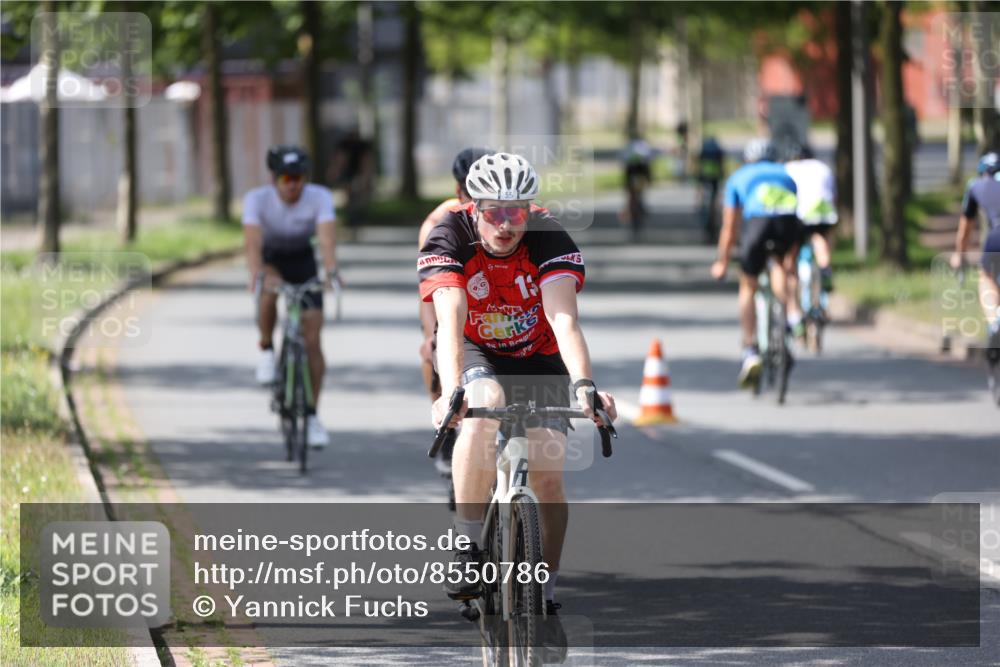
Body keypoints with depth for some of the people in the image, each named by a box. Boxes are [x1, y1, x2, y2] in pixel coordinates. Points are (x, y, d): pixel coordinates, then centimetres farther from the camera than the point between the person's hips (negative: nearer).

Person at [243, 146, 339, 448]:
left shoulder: (320, 197, -26)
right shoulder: (257, 199, -27)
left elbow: (327, 238, -38)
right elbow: (253, 242, -38)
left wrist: (331, 269, -58)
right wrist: (258, 274, -58)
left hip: (303, 261, 1)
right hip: (270, 260, -1)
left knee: (312, 340, -8)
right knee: (269, 291, -38)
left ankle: (312, 415, 2)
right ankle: (266, 350, -11)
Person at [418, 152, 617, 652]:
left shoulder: (550, 240, -25)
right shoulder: (450, 238, -26)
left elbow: (563, 318, -37)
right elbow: (450, 320, -38)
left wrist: (583, 384, -54)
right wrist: (450, 391, -54)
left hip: (539, 358, 1)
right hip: (476, 355, -1)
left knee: (548, 473, -13)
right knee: (482, 410, -35)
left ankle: (544, 596, 5)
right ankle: (468, 550, -25)